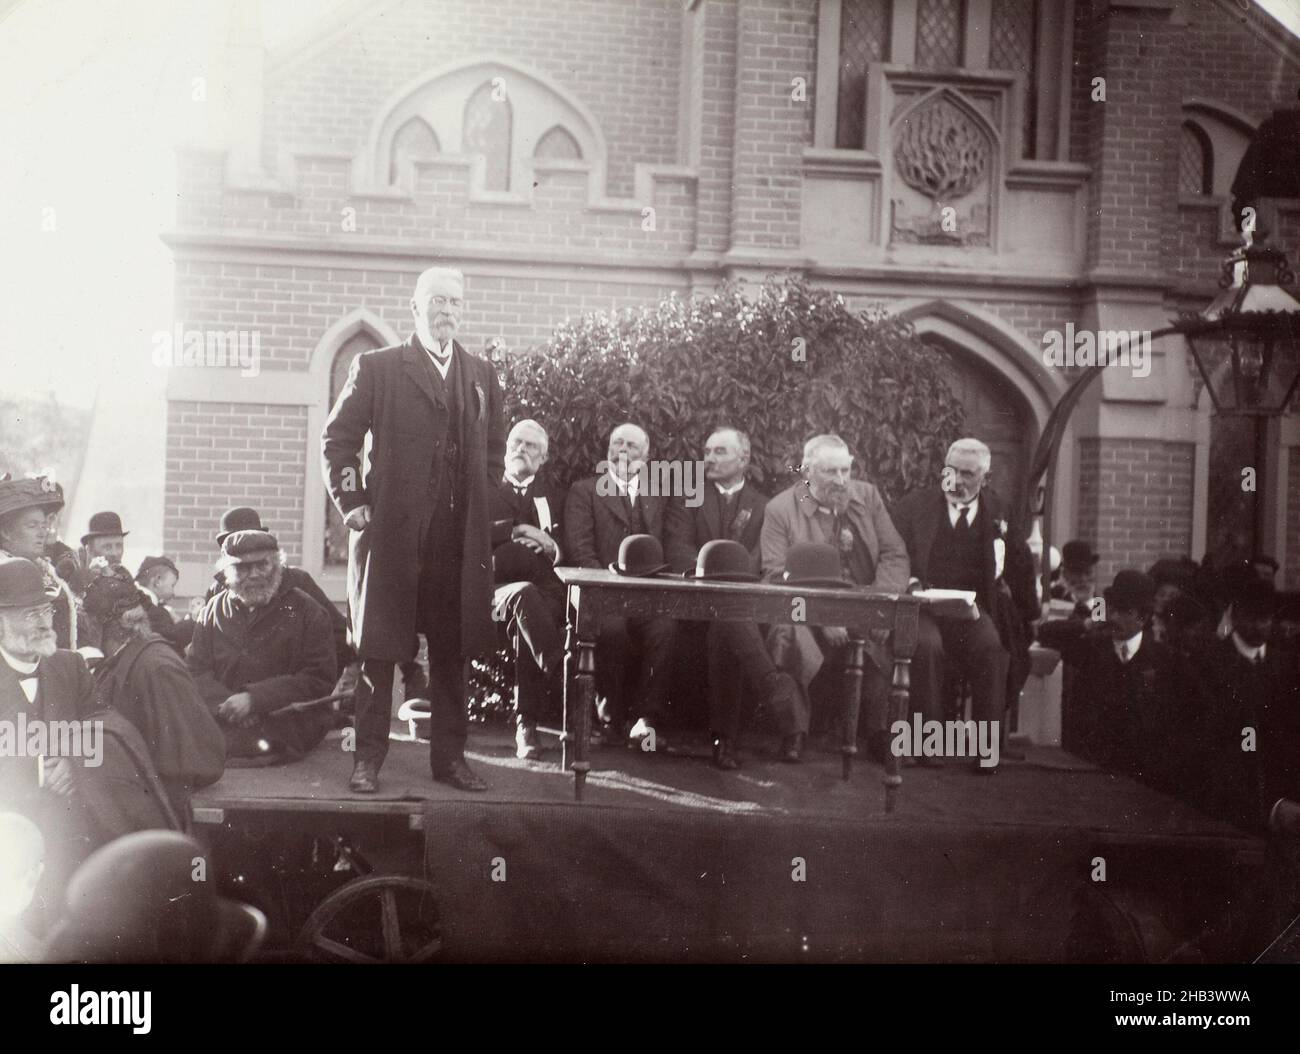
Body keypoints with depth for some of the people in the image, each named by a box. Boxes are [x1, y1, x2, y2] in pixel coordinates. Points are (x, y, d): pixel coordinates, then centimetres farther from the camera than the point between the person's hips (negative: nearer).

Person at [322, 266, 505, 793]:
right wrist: (352, 504, -4)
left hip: (460, 538, 3)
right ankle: (368, 759, 8)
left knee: (452, 651, 7)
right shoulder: (377, 367, 3)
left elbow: (494, 451, 20)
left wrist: (480, 509, 9)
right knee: (379, 650, 1)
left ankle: (449, 756, 16)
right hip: (391, 531, -3)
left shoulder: (481, 375, 14)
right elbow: (337, 440, 3)